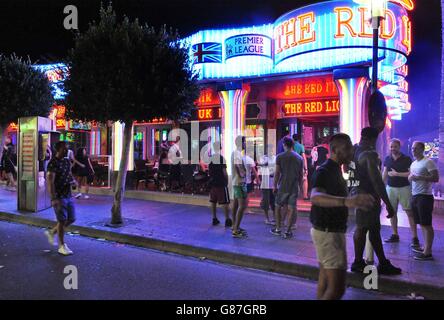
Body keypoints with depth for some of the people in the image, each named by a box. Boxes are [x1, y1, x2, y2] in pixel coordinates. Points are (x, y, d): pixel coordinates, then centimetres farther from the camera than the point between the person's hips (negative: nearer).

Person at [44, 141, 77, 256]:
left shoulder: (67, 161, 10)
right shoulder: (53, 163, -14)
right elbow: (50, 181, -19)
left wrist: (73, 181, 0)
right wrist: (53, 199, -25)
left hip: (68, 195, 8)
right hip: (59, 196, -8)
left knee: (71, 219, 12)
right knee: (62, 220, 0)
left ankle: (51, 232, 33)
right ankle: (62, 246, 15)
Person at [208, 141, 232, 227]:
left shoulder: (210, 158, 5)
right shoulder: (222, 158, -12)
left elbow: (209, 171, 10)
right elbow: (224, 172, -14)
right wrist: (227, 180, -1)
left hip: (212, 183, 6)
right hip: (221, 183, -6)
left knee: (213, 201, 12)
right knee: (225, 203, -1)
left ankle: (214, 219, 18)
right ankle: (227, 220, 1)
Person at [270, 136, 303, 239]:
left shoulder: (280, 156, -5)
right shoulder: (299, 158, 5)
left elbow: (277, 173, -6)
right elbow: (301, 175, 8)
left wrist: (275, 186, 2)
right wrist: (300, 186, 17)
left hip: (283, 187, -2)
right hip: (294, 188, 2)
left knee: (278, 207, 13)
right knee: (291, 209, 4)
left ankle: (278, 229, 18)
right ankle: (288, 231, 5)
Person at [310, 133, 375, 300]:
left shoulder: (335, 169, 13)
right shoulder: (324, 171, -19)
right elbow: (315, 197, -41)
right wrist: (346, 201, -56)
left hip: (332, 231, 10)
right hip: (327, 232, -10)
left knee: (325, 281, 18)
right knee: (337, 288, -9)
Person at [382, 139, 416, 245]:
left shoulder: (406, 159, -5)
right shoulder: (387, 159, 7)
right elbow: (384, 173, 12)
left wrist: (396, 174, -15)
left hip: (404, 188, -4)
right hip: (391, 188, 4)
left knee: (409, 212, -3)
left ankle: (415, 237, 1)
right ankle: (395, 235, 20)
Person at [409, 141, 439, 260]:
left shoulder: (428, 162, -10)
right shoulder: (413, 163, 16)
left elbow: (436, 178, -16)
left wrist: (419, 177, -22)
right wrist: (410, 177, 1)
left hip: (424, 196, -8)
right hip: (415, 196, 9)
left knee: (427, 224, -7)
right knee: (421, 224, 12)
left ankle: (427, 253, -5)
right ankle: (425, 247, 20)